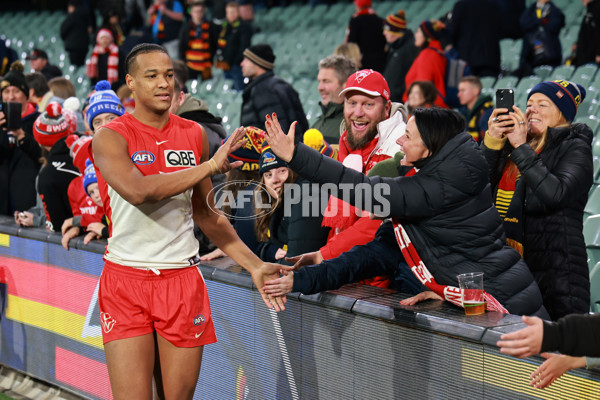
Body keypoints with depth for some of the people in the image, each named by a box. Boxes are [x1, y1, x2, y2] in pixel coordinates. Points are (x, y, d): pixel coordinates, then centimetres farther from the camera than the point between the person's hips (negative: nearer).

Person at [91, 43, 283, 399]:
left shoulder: (194, 135, 10)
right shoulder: (110, 138, -4)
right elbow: (138, 191, -24)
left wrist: (255, 266, 9)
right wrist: (211, 165, -21)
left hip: (183, 280, 4)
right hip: (126, 279, -4)